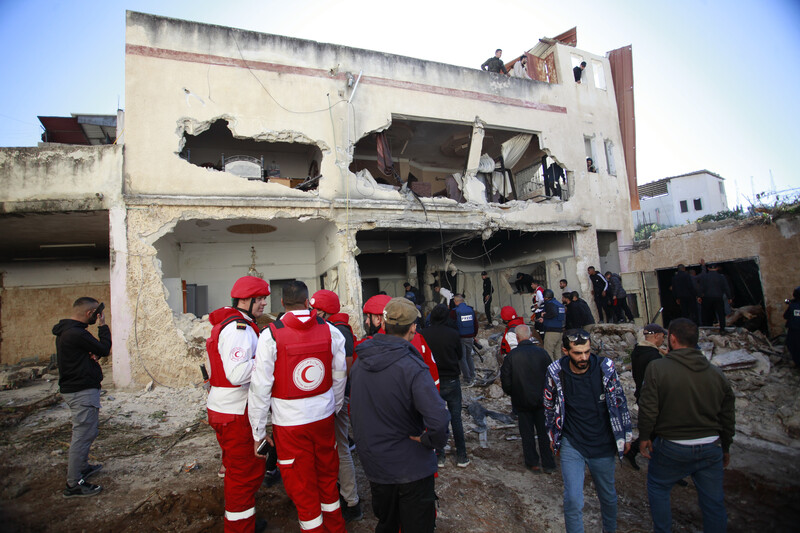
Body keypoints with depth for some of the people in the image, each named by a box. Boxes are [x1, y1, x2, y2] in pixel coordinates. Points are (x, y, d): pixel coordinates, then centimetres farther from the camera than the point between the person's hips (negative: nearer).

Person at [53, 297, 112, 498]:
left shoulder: (65, 331, 11)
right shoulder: (76, 334, -23)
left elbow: (94, 349, 15)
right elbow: (104, 349, -14)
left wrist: (91, 354, -7)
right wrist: (103, 326, -6)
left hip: (73, 388, 11)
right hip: (82, 391, -11)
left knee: (88, 432, 23)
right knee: (83, 435, -3)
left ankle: (82, 467, 38)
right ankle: (74, 484, 4)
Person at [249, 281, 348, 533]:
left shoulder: (270, 335, -14)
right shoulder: (330, 330, -5)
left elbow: (260, 386, -12)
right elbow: (340, 375, 4)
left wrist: (259, 431, -1)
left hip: (289, 421, -3)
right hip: (324, 416, 4)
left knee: (301, 486, 13)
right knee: (328, 477, 23)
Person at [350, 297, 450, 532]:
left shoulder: (360, 362, -5)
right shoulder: (412, 367, -27)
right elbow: (439, 420, -36)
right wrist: (432, 442, -16)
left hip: (373, 464, 6)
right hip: (412, 468, -6)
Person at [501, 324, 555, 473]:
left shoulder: (511, 356, -15)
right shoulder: (541, 352, -10)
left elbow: (505, 380, -9)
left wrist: (511, 393, 10)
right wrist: (546, 393, 15)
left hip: (522, 401, -2)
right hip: (541, 399, 2)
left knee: (527, 433, 13)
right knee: (543, 431, 15)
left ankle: (532, 463, 24)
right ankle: (548, 464, 23)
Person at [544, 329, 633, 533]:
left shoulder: (605, 368, -13)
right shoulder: (556, 373, -15)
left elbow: (620, 402, 2)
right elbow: (549, 408, 2)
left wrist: (626, 434, 9)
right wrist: (553, 438, 10)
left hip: (603, 446, 2)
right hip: (571, 446, -1)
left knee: (608, 496, 21)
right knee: (573, 501, -8)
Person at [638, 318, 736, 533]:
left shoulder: (657, 368, -16)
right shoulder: (717, 373, -1)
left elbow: (648, 409, -17)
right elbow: (728, 416, 8)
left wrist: (644, 437, -1)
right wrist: (725, 448, 22)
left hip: (672, 448, -4)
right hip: (711, 448, 4)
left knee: (657, 488, 18)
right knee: (714, 503, 17)